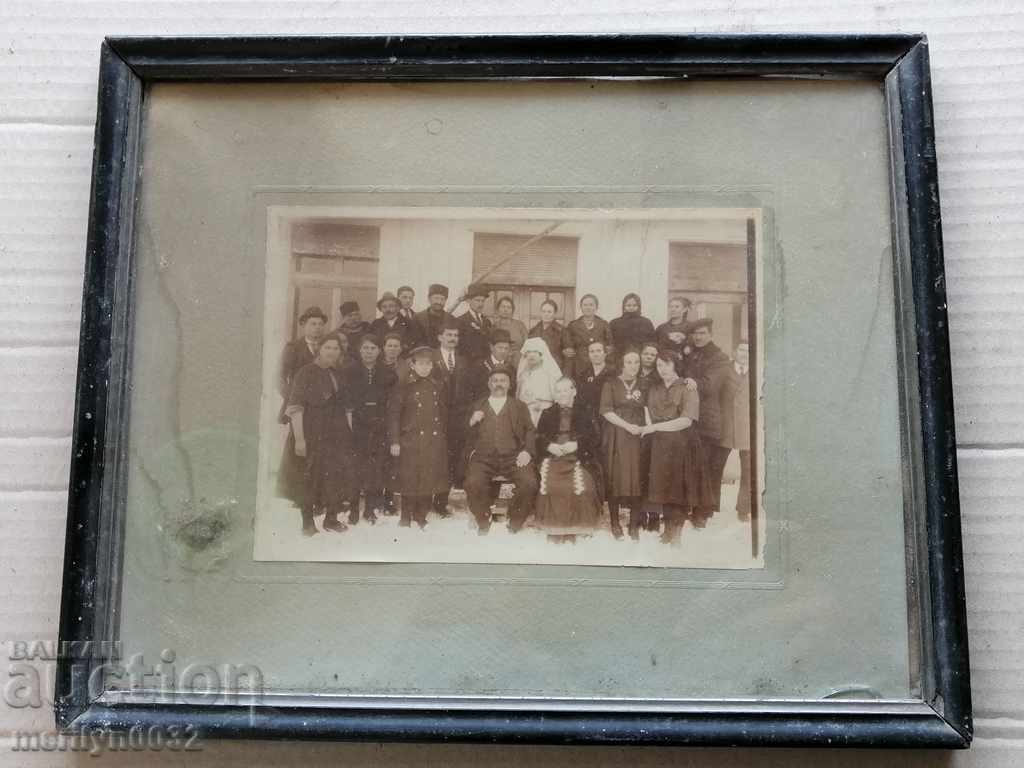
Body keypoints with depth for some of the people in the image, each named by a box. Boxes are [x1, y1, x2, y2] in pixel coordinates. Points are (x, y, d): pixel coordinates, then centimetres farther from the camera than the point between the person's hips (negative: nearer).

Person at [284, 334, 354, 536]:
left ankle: (331, 518, 20)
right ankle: (307, 521, 14)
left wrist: (350, 433, 9)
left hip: (339, 435, 5)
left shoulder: (338, 375, 12)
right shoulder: (306, 373, -6)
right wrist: (299, 438, -18)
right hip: (315, 434, -5)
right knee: (314, 477, 0)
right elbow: (295, 407, -11)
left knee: (339, 475, 6)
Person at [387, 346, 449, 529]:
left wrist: (443, 435, 13)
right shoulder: (404, 387, -1)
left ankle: (421, 517, 16)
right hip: (411, 441, -3)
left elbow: (444, 414, 18)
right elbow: (393, 414, -4)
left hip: (434, 442, 4)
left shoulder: (438, 387, 11)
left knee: (430, 480, 3)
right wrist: (394, 441, -9)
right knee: (410, 480, -1)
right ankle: (406, 519, 12)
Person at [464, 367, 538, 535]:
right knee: (473, 483, -30)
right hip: (484, 457, 0)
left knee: (529, 483, -27)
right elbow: (468, 438, 18)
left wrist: (527, 451, -8)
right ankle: (483, 523, -5)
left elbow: (530, 431, 10)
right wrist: (471, 423, -3)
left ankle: (515, 524, -3)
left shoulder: (520, 407, 20)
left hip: (512, 457, 0)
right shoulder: (477, 407, 21)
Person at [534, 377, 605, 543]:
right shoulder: (547, 414, 21)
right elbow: (538, 438, 14)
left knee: (582, 486, -31)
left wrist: (576, 445, -9)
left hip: (577, 458, -1)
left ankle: (572, 530, -17)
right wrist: (549, 446, -7)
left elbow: (595, 439, 7)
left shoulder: (584, 415, 16)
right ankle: (553, 530, -18)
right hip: (552, 457, 1)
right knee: (549, 485, -31)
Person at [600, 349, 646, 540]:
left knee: (636, 478, -4)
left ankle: (634, 525, 2)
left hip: (637, 436, 2)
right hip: (616, 436, -2)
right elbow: (606, 411, -5)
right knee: (615, 478, -3)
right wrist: (627, 426, -12)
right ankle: (615, 523, 5)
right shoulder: (611, 384, 4)